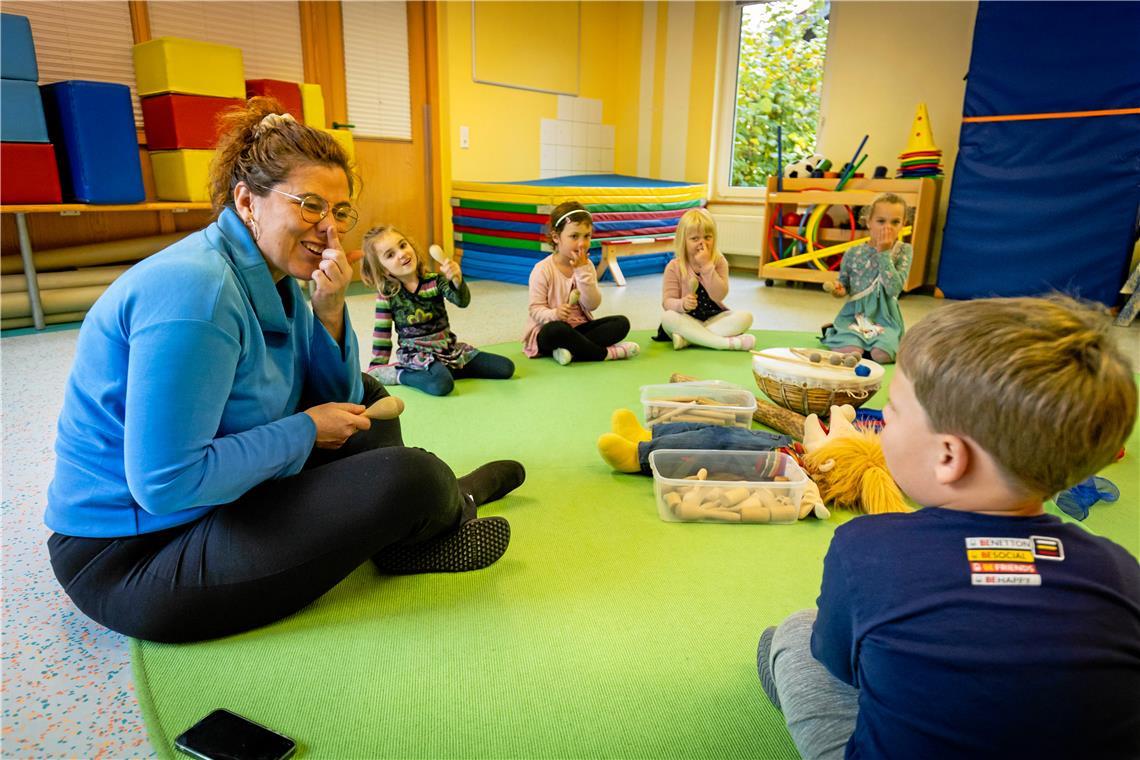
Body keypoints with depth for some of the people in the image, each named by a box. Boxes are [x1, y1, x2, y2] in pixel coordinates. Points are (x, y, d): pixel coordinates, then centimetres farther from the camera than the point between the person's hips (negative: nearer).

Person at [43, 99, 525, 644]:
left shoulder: (273, 279, 1)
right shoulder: (196, 291, -26)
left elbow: (338, 398, 5)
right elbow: (165, 484, -29)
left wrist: (329, 310, -11)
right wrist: (305, 431, -19)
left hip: (215, 495, 10)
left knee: (366, 395, 16)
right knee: (409, 478, -21)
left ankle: (404, 535, 10)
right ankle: (453, 503, 15)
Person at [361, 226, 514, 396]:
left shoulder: (435, 280, -3)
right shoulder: (387, 294, -6)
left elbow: (462, 301, -20)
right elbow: (381, 334, 3)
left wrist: (456, 279, -41)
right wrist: (376, 371, 5)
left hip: (449, 348, 4)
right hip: (415, 354, -4)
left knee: (506, 367, -4)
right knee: (441, 384, -38)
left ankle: (449, 369, 6)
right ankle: (400, 374, -11)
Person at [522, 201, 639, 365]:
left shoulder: (586, 266, 4)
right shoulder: (543, 269, -11)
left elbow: (592, 305, -6)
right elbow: (535, 309, -12)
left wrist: (583, 271, -16)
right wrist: (554, 314, -35)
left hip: (579, 327, 5)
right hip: (548, 331, -5)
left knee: (621, 322, -13)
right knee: (556, 330, -40)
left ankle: (571, 349, -28)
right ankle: (607, 353, -24)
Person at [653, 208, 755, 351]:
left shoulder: (719, 261, -3)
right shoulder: (674, 267, -6)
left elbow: (719, 295, -16)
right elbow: (667, 301, -12)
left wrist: (707, 265, -23)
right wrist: (682, 304, -35)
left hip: (715, 317, 2)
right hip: (688, 320, -1)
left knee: (746, 317, -22)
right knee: (667, 317, -33)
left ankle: (687, 338, -31)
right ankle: (728, 342, -35)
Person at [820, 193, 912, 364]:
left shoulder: (904, 251, -1)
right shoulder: (853, 253, 1)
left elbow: (894, 288, -15)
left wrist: (884, 253, -16)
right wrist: (839, 290, -11)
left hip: (885, 317, 0)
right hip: (854, 313, 0)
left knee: (882, 354, -27)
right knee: (850, 352, -26)